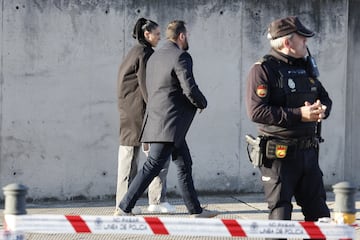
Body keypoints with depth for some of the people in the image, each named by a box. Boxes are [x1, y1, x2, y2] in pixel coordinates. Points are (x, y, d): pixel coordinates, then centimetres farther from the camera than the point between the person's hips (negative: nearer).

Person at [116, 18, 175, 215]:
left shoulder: (133, 53, 19)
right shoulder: (145, 53, -10)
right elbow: (146, 85, -16)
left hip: (128, 112, 10)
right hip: (140, 110, -10)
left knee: (128, 157, 7)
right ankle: (157, 201, -4)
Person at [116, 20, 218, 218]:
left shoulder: (154, 57, 14)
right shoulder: (181, 57, -13)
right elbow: (190, 90, -20)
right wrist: (203, 103, 0)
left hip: (157, 118, 10)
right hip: (170, 122, -10)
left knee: (184, 165, 14)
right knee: (153, 166, -8)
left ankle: (195, 210, 18)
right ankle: (125, 207, -8)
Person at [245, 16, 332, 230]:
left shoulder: (306, 67, 14)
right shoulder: (263, 70, -10)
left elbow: (325, 98, 22)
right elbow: (256, 111, -20)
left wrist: (322, 109, -4)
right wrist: (299, 115, -22)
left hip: (309, 151, 7)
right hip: (279, 154, -7)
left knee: (318, 211, 12)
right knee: (281, 212, -2)